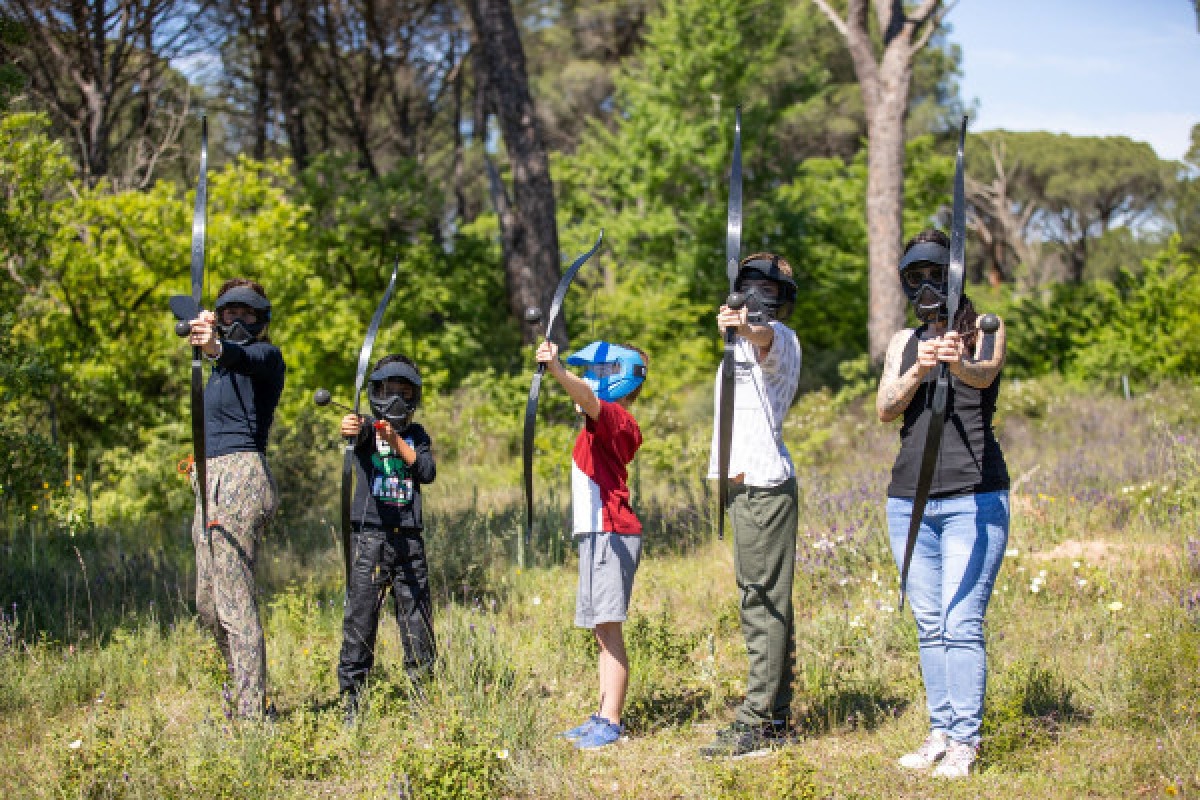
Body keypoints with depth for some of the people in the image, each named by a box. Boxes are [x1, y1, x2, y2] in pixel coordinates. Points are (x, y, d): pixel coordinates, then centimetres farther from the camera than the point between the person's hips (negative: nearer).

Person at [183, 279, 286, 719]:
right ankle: (246, 692, 28)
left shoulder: (266, 355, -6)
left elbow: (247, 358, -30)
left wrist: (218, 348, -49)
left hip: (239, 474, -10)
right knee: (208, 604, 15)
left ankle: (251, 714, -15)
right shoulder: (222, 365, 23)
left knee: (234, 604, -15)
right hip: (212, 480, 10)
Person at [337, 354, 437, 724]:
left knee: (418, 620, 6)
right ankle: (351, 700, -1)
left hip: (409, 540, 3)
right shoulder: (369, 427, 4)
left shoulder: (416, 434, 14)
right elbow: (359, 434, -21)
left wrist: (396, 441, -11)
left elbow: (428, 472, -1)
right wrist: (351, 429, -45)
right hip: (371, 537, -3)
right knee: (360, 619, -5)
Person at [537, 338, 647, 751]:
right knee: (603, 632, 11)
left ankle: (611, 723, -11)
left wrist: (556, 369, -48)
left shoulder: (613, 417, -11)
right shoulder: (615, 423, 17)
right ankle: (604, 716, 16)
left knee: (608, 628, -11)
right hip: (596, 533, 11)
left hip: (610, 534, -11)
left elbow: (587, 397, -33)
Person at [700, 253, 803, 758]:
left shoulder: (781, 338, -7)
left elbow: (764, 338, -30)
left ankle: (758, 722, -12)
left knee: (766, 602, -10)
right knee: (759, 602, 11)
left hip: (765, 485, -10)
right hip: (744, 485, 10)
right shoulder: (743, 344, 25)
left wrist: (743, 328, -49)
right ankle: (775, 718, 17)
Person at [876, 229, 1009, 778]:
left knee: (961, 625, -10)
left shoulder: (984, 331, 2)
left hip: (974, 499, -4)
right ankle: (939, 732, 13)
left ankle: (964, 741, -6)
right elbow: (885, 409, -3)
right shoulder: (903, 342, 13)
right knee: (929, 626, 7)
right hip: (909, 500, 5)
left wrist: (960, 363, -45)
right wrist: (918, 369, -24)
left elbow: (986, 373, -21)